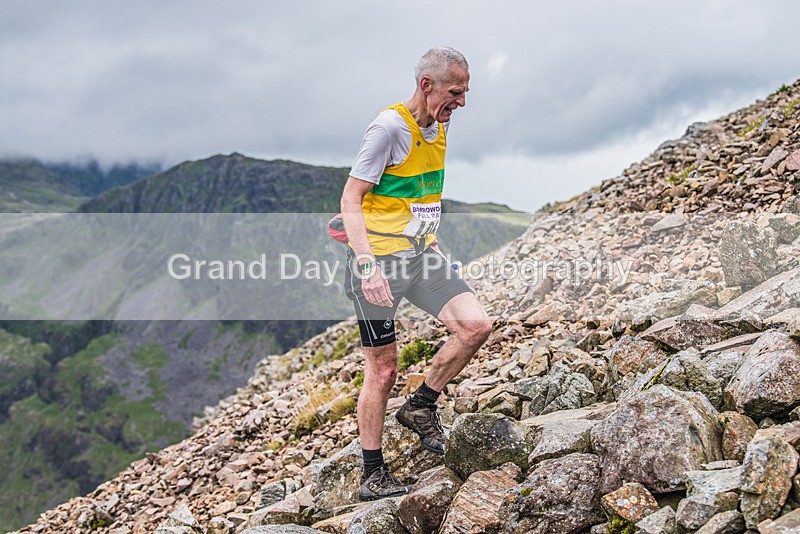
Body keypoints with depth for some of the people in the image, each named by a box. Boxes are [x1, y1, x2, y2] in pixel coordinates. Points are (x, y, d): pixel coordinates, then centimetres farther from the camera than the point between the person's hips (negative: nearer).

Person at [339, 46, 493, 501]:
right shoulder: (389, 127, -16)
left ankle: (421, 407, 11)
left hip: (420, 256, 7)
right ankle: (374, 475, 13)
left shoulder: (440, 126, 9)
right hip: (379, 259, -7)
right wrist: (367, 265, -28)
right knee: (383, 369, -1)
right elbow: (351, 199, -18)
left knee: (477, 325, -10)